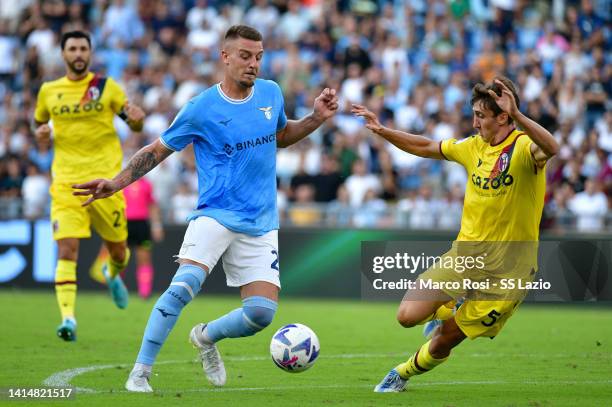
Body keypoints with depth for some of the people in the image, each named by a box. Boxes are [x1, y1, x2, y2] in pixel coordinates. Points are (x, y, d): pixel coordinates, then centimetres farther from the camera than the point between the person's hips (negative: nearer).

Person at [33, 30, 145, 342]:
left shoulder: (106, 87, 2)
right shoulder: (49, 91, 7)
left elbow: (134, 124, 5)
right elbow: (39, 123, 23)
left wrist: (136, 119, -19)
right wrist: (40, 133, -1)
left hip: (105, 180, 0)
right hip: (66, 183, 0)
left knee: (117, 250, 11)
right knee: (66, 250, -16)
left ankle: (113, 275, 48)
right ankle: (68, 318, -20)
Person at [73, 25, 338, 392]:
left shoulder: (272, 93, 8)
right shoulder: (201, 108, -5)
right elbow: (158, 150, 4)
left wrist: (317, 119, 11)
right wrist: (115, 183, -7)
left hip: (261, 227, 4)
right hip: (215, 215, -4)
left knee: (262, 312, -8)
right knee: (185, 285, -28)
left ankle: (207, 337, 24)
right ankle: (139, 374, -20)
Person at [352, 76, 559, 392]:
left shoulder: (522, 147, -16)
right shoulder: (474, 146, 5)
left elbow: (551, 149, -40)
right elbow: (424, 147, 19)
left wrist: (516, 114, -52)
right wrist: (381, 131, 8)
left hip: (506, 270, -5)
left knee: (442, 343, 4)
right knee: (408, 316, -9)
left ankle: (404, 373, 36)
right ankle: (450, 308, 25)